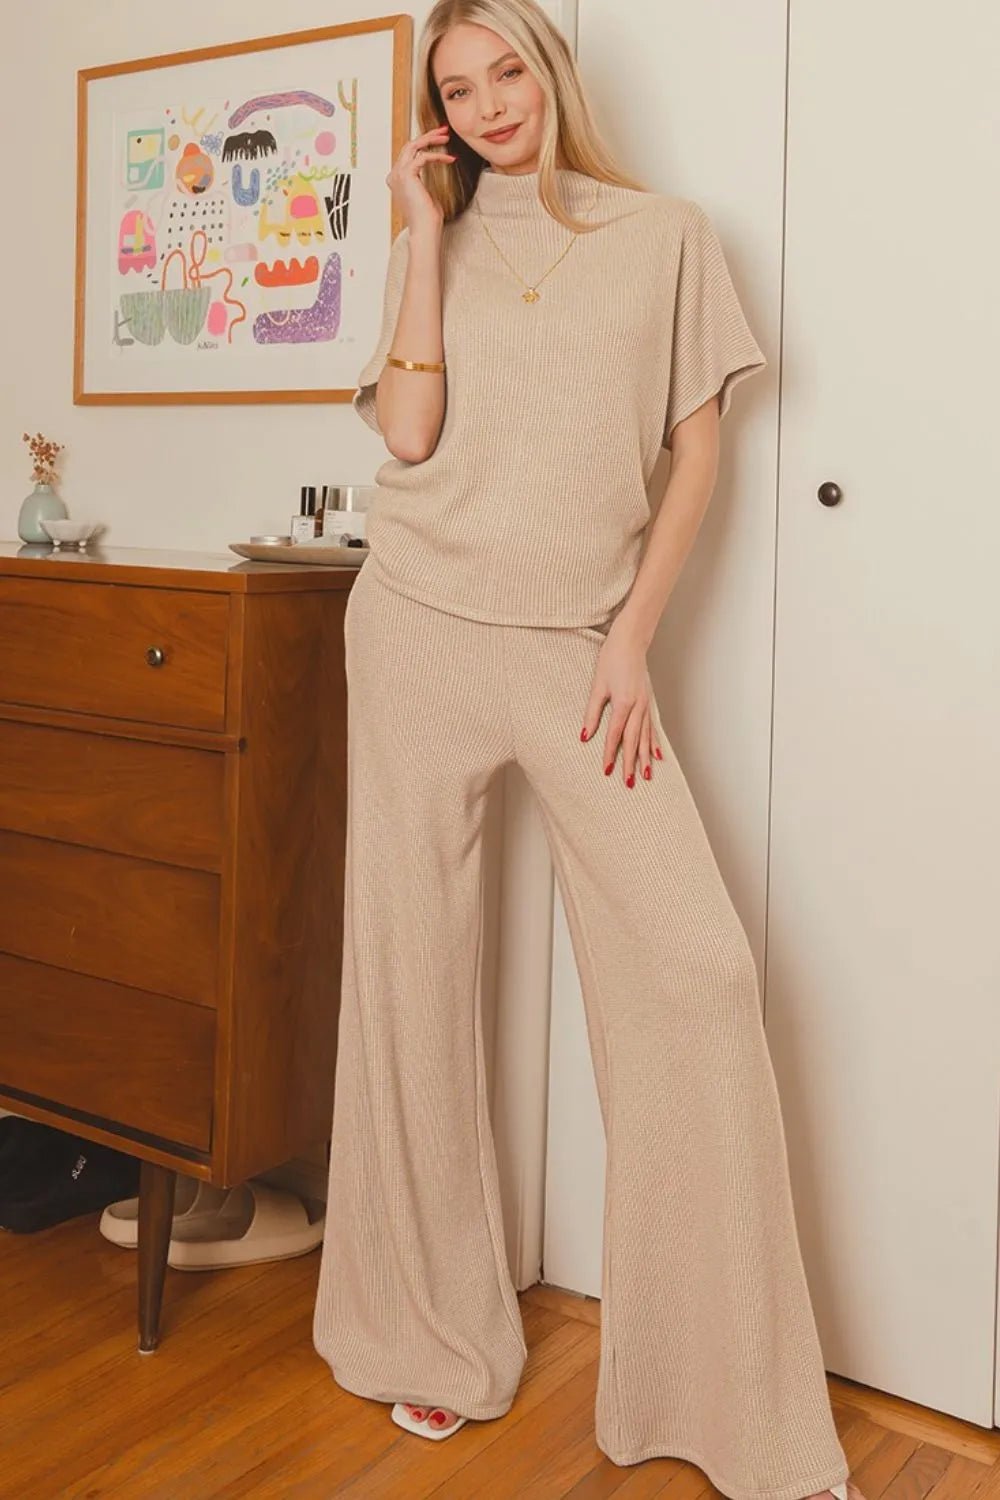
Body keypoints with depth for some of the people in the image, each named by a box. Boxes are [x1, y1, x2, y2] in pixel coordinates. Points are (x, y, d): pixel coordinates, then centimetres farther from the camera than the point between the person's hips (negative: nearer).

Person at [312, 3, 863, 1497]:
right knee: (411, 967, 3)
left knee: (697, 969, -12)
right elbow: (409, 432, -1)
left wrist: (632, 639, -3)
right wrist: (427, 232, 1)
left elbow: (697, 450, 6)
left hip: (580, 643, -2)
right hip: (422, 628, 2)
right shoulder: (437, 243, 14)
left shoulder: (665, 235, 10)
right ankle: (434, 1335, 21)